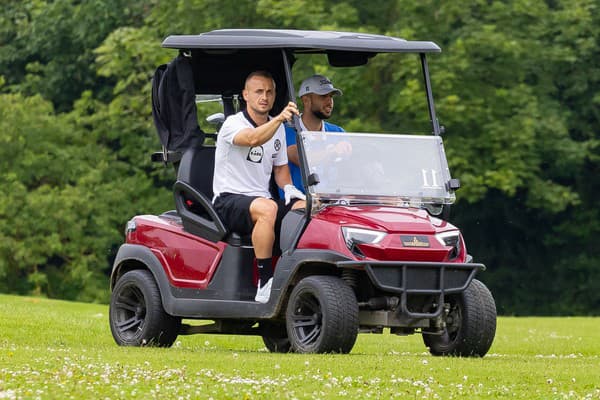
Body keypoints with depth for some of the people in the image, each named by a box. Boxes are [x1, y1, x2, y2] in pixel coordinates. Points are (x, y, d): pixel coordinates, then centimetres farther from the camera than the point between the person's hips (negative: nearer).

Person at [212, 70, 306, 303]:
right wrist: (278, 119, -49)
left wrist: (289, 188, 2)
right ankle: (265, 284, -39)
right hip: (229, 201, -6)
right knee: (267, 208, -39)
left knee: (305, 207, -22)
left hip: (261, 199, 6)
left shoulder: (278, 129, 15)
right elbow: (253, 139, -31)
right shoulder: (233, 124, -8)